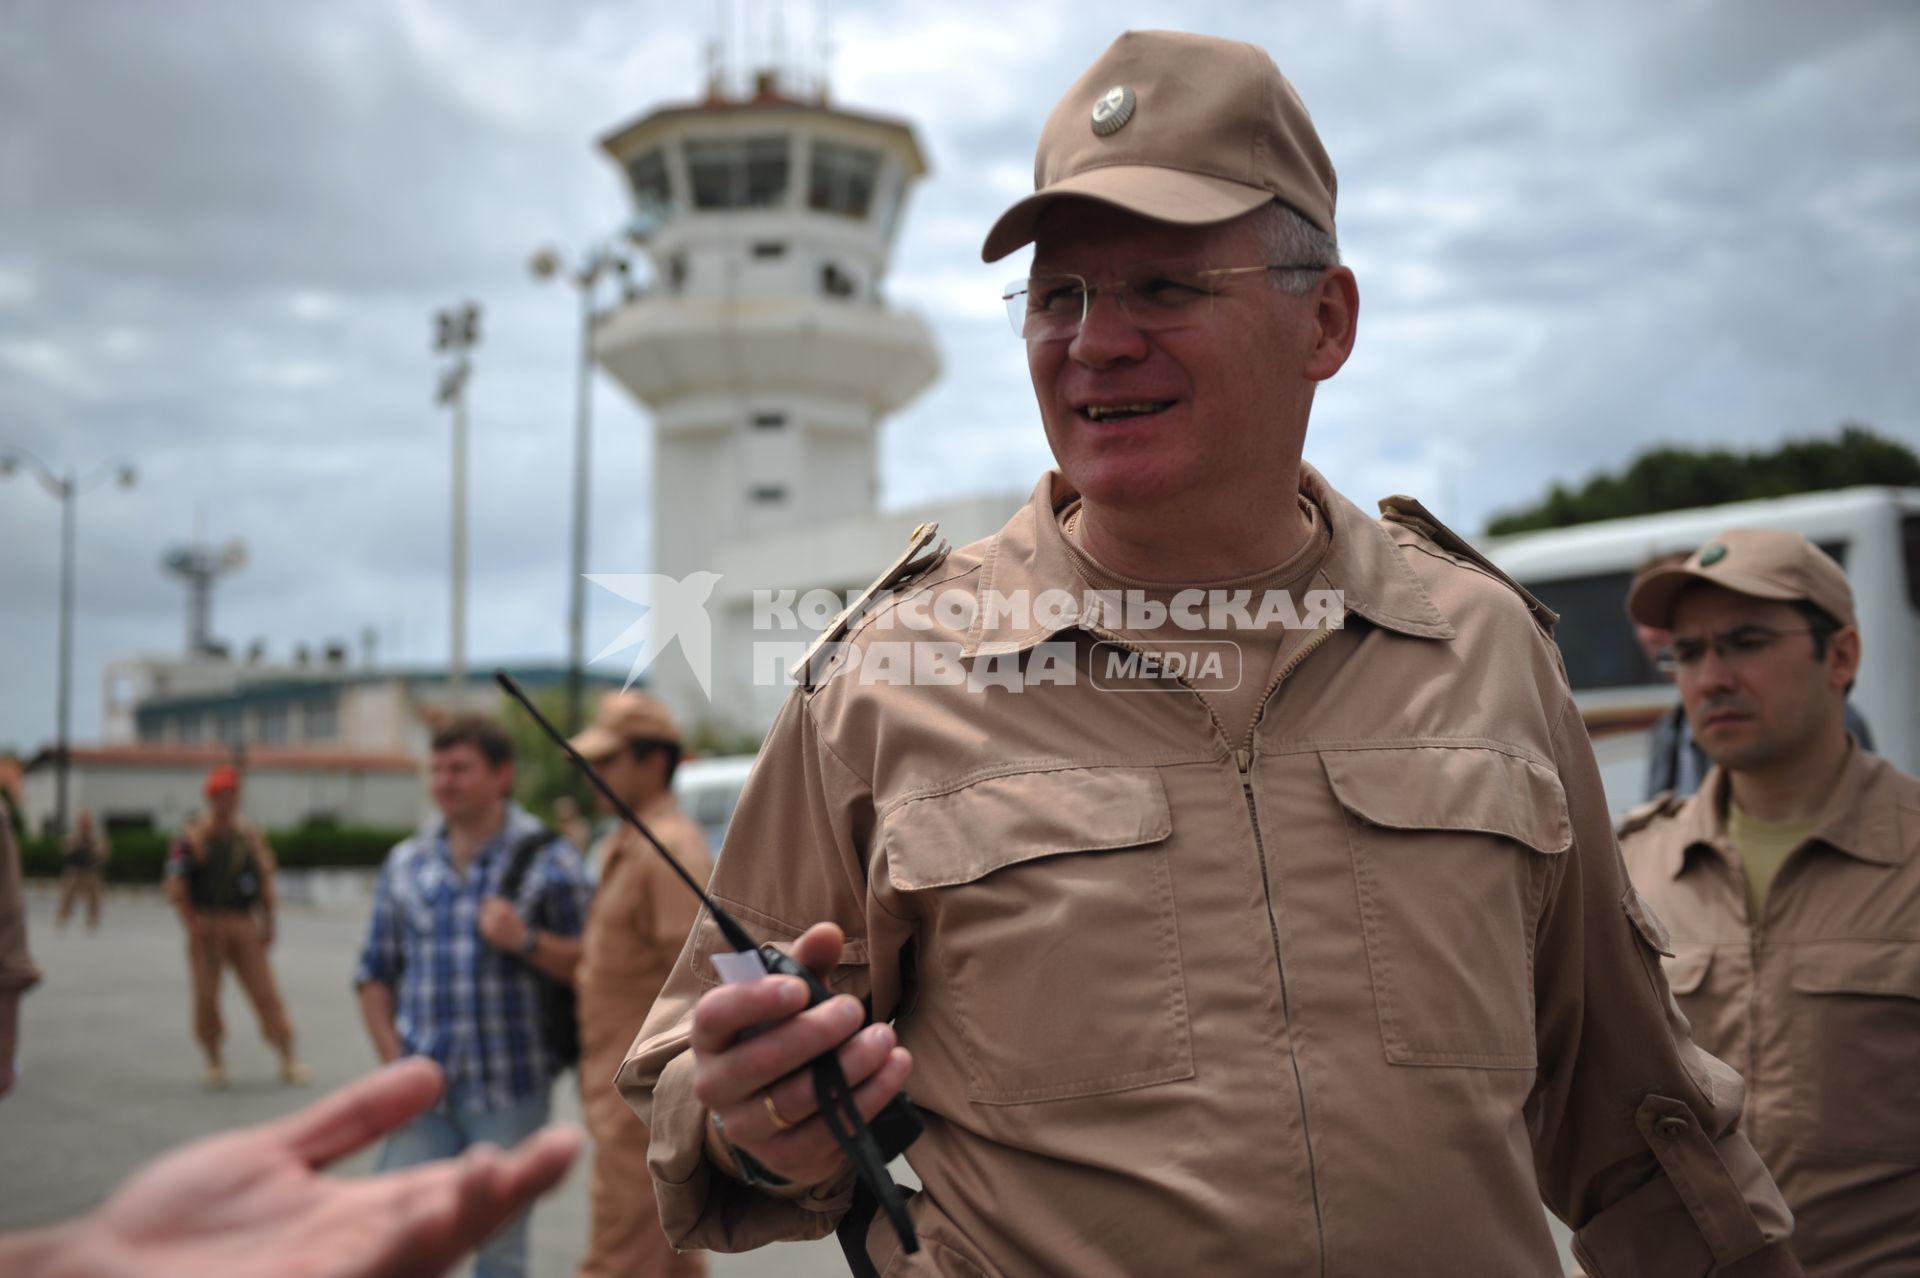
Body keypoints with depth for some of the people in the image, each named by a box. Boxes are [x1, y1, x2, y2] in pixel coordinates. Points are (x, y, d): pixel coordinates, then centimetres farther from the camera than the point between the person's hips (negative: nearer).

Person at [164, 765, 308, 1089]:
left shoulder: (250, 837, 10)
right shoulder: (192, 839, -1)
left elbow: (265, 881, 13)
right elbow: (176, 888, -5)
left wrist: (268, 924, 7)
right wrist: (193, 925, -12)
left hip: (244, 927, 2)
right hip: (207, 926, -2)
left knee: (265, 992, -2)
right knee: (206, 997, 2)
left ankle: (288, 1059, 0)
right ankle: (213, 1063, 18)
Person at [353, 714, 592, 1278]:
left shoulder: (548, 860, -1)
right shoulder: (406, 863, 10)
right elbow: (374, 974, 13)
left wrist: (527, 941, -19)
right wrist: (395, 1059, 2)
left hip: (509, 1092, -3)